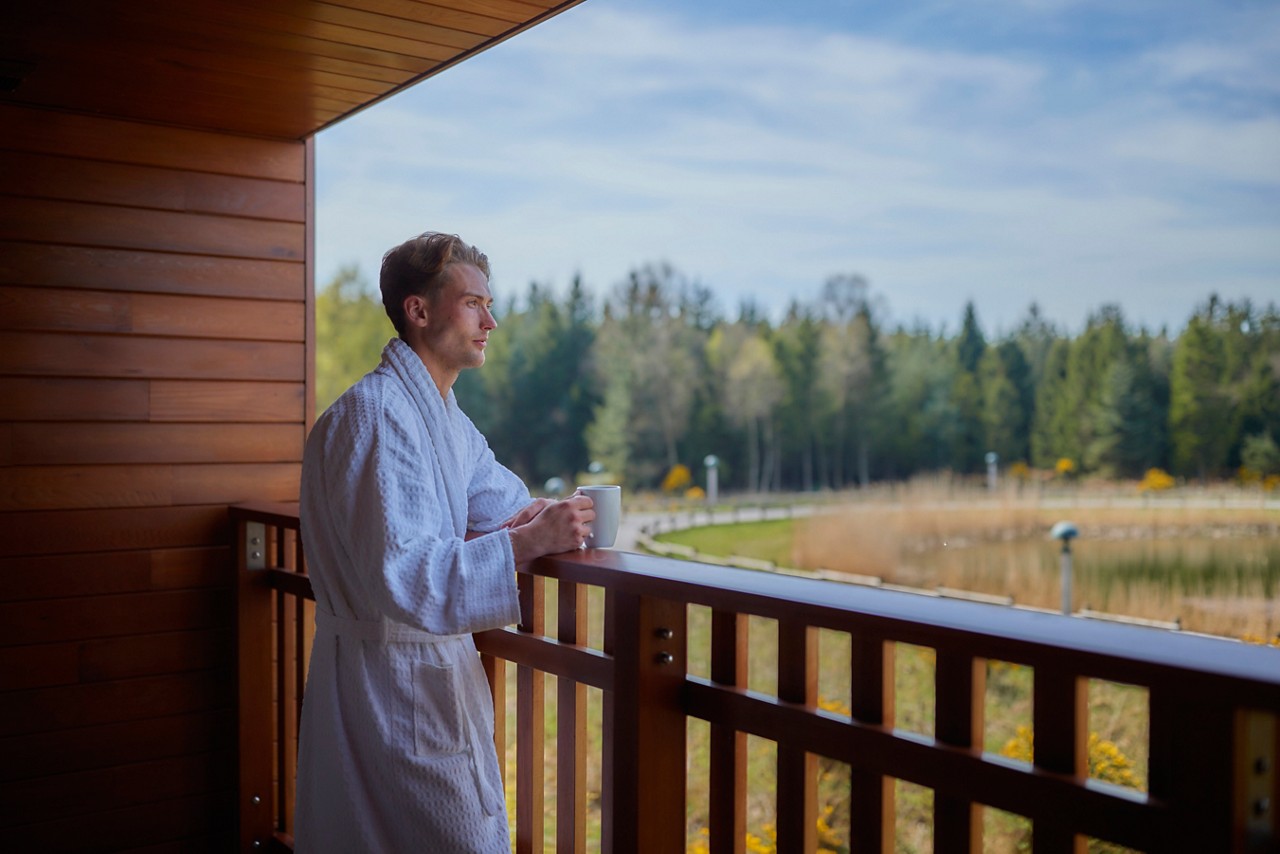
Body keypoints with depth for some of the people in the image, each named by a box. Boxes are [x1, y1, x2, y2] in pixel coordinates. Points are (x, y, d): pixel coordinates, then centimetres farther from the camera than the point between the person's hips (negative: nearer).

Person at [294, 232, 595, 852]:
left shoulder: (446, 417, 13)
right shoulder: (375, 414, -19)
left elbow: (500, 495, 23)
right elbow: (400, 575, -28)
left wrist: (532, 517, -1)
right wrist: (526, 543, -28)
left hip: (430, 666, 9)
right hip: (395, 678, -9)